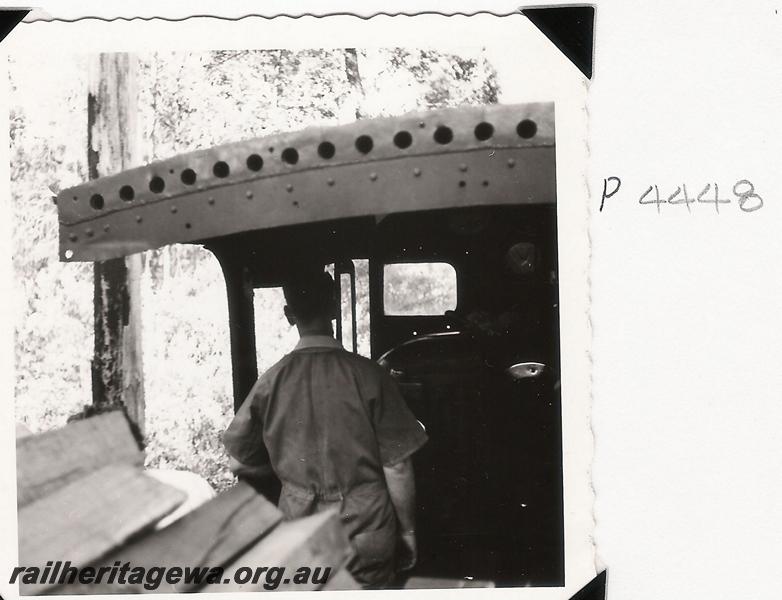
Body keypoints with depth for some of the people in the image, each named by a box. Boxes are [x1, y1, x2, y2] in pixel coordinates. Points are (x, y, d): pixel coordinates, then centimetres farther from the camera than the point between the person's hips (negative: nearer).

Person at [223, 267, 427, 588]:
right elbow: (396, 467, -10)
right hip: (367, 536, -2)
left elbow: (239, 463, 3)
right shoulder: (367, 375, -14)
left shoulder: (272, 380, -8)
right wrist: (407, 531, 4)